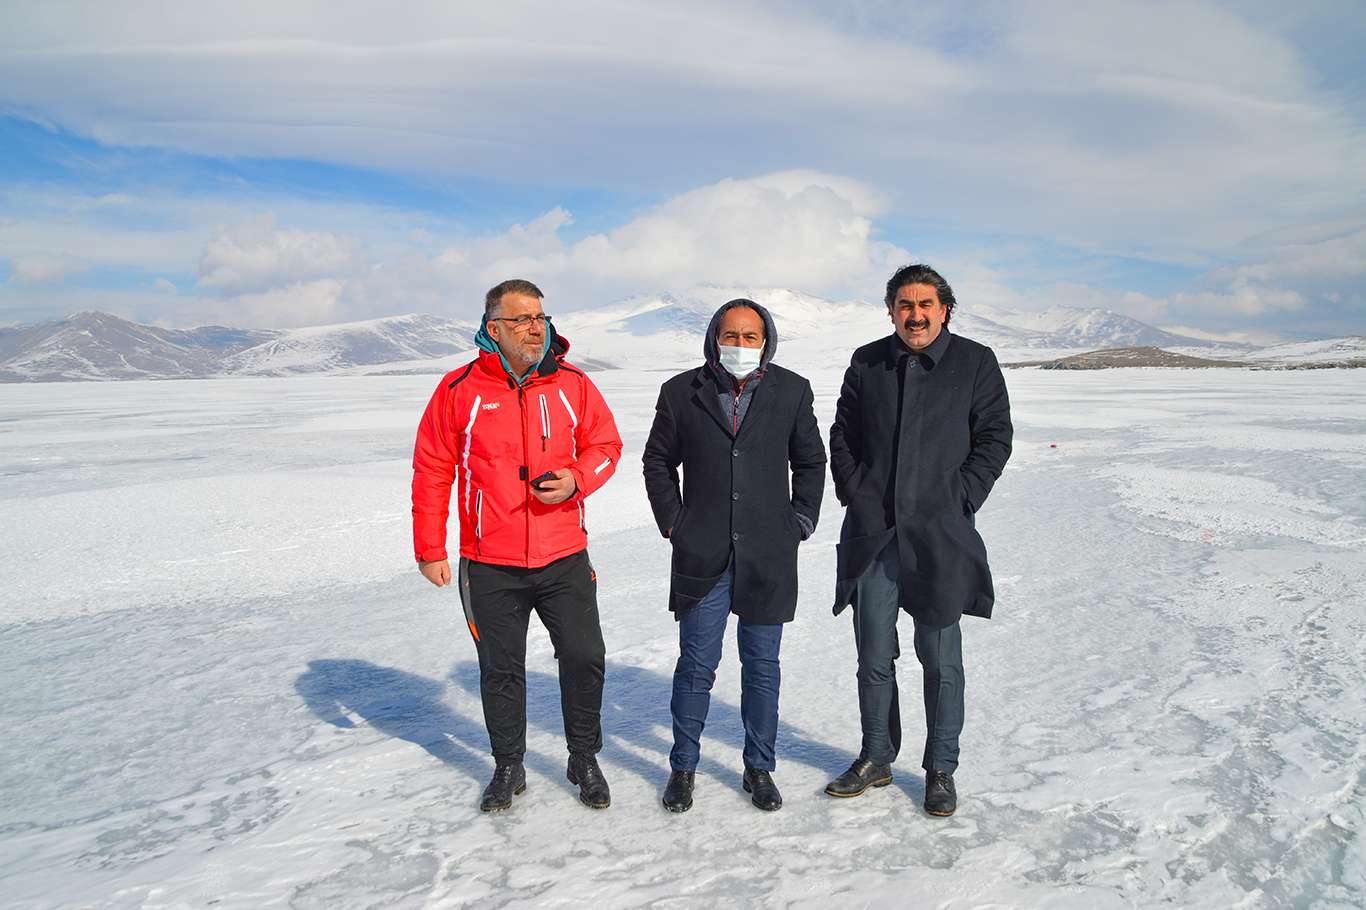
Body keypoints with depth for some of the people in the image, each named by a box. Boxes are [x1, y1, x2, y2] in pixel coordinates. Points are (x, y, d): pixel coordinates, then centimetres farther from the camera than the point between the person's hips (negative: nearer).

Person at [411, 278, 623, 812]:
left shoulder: (572, 385, 1)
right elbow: (432, 472, 0)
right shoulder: (459, 390, -4)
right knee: (500, 671, 12)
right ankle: (508, 768, 32)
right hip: (490, 567, -1)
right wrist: (430, 548, 0)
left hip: (565, 559, 1)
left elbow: (605, 445, 8)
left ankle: (585, 759, 28)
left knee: (584, 659, 5)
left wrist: (576, 480, -13)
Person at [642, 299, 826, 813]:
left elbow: (811, 462, 14)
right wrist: (673, 522, 5)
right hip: (702, 555, -1)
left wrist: (800, 522, 6)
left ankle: (759, 769, 26)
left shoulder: (792, 391, 3)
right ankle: (683, 767, 23)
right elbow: (658, 461, 12)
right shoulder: (682, 392, 1)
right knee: (696, 664, 4)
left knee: (762, 665, 10)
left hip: (769, 556, 1)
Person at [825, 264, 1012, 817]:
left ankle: (941, 769, 23)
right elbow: (842, 435, 15)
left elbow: (994, 439, 1)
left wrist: (958, 501, -7)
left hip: (938, 536, -2)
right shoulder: (866, 363, 9)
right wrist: (854, 495, 3)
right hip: (872, 533, 3)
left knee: (941, 659, 6)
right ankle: (876, 759, 28)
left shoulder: (975, 363, 2)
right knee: (873, 656, 11)